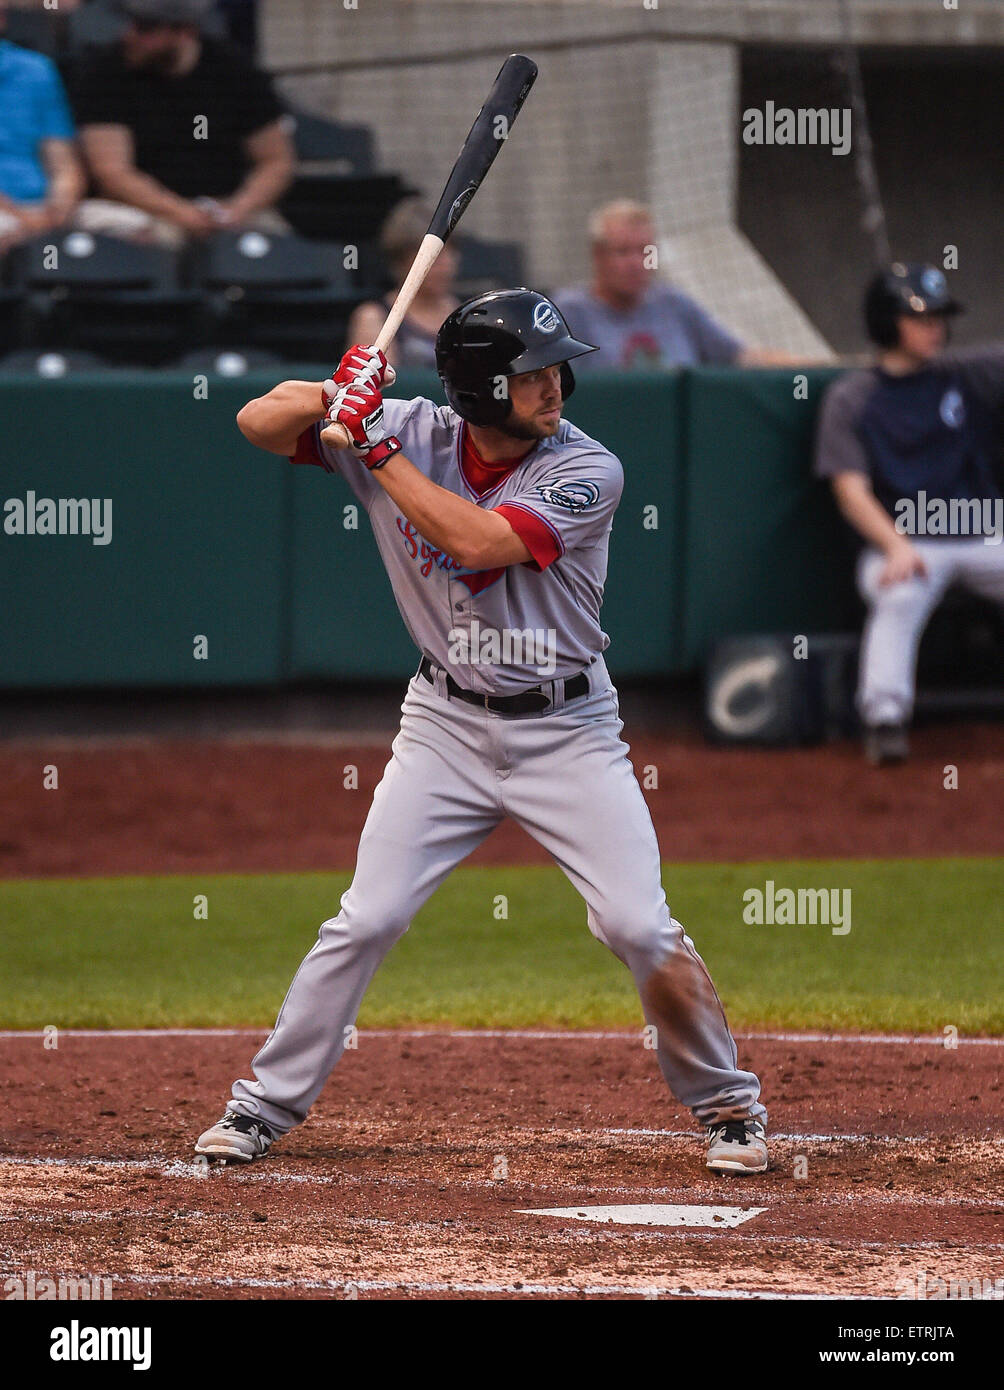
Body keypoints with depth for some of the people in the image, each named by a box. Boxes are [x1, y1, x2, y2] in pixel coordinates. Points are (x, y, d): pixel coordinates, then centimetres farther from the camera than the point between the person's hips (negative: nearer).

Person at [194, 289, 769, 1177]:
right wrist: (339, 394, -26)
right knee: (367, 920, -4)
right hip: (448, 726, 2)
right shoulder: (415, 434, -7)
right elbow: (260, 423, -6)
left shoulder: (586, 472, -17)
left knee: (639, 927, -9)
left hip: (567, 729, -2)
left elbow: (478, 543, -31)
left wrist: (374, 446, -27)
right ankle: (266, 1105, 10)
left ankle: (728, 1106, 9)